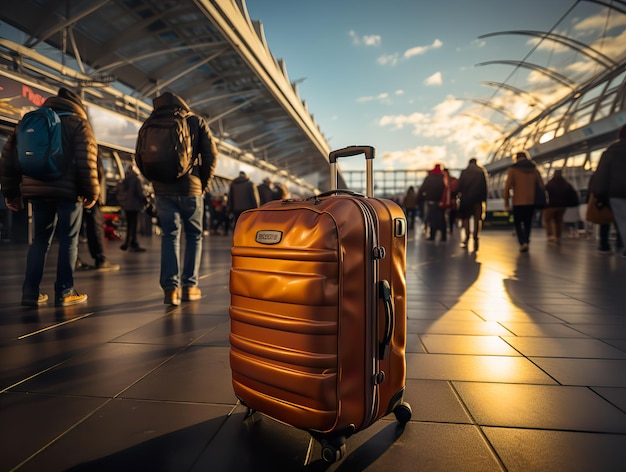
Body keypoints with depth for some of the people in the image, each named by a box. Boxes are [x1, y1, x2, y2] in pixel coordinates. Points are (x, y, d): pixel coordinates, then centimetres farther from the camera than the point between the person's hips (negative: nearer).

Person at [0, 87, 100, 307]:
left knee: (40, 240, 13)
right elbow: (86, 160, -10)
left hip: (36, 189, 5)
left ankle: (31, 292, 10)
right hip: (67, 190, -5)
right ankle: (64, 292, 4)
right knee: (68, 240, 3)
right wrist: (91, 192, -4)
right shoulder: (78, 122, 2)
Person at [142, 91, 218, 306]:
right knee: (194, 235, 9)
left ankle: (170, 288, -2)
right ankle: (189, 286, 9)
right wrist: (204, 184, 5)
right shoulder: (197, 121, 4)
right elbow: (211, 155, -3)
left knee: (169, 235, 6)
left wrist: (158, 179, 14)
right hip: (191, 188, -1)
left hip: (163, 189, 2)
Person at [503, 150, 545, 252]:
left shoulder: (513, 169, -3)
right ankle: (526, 242, 17)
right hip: (531, 202, 3)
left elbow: (507, 187, -11)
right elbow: (542, 186, 3)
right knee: (528, 223, 17)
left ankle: (523, 242, -10)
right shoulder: (534, 170, 8)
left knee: (517, 223, 8)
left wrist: (506, 203, -5)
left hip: (518, 202, -3)